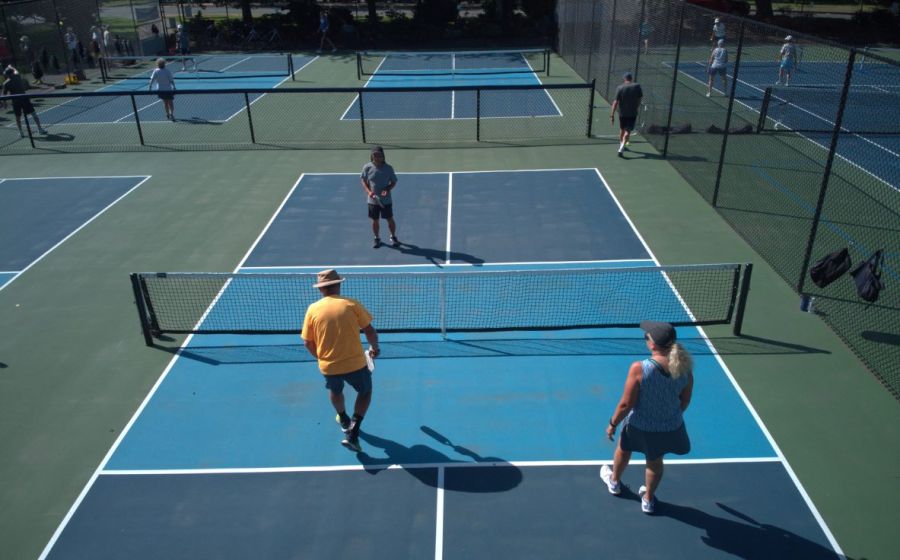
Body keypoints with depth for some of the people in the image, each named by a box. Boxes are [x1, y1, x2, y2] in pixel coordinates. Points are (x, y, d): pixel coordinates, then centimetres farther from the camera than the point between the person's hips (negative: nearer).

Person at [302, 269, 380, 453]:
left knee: (335, 391, 34)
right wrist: (374, 348, 14)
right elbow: (370, 331, -6)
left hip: (328, 367, 2)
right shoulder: (351, 304, -7)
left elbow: (308, 343, 3)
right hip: (355, 364, -2)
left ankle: (344, 421, 58)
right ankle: (352, 433, 11)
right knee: (365, 391, 25)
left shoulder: (313, 309, -2)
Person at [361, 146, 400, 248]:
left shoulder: (388, 168, -10)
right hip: (373, 200, 1)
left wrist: (387, 189, -20)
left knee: (390, 219, 9)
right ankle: (377, 238, 31)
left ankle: (393, 237, 32)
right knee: (375, 221, 11)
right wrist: (368, 191, -13)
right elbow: (363, 180, 3)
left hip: (386, 200, -1)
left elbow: (393, 182, -1)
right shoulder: (367, 167, -8)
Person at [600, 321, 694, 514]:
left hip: (640, 426, -2)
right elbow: (685, 401, -2)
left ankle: (614, 481, 57)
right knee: (655, 461, 29)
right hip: (670, 427, 3)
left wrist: (613, 424, -5)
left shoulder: (639, 368, -32)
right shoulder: (684, 368, -18)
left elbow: (626, 404, -23)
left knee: (623, 450, 30)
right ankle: (648, 500, 49)